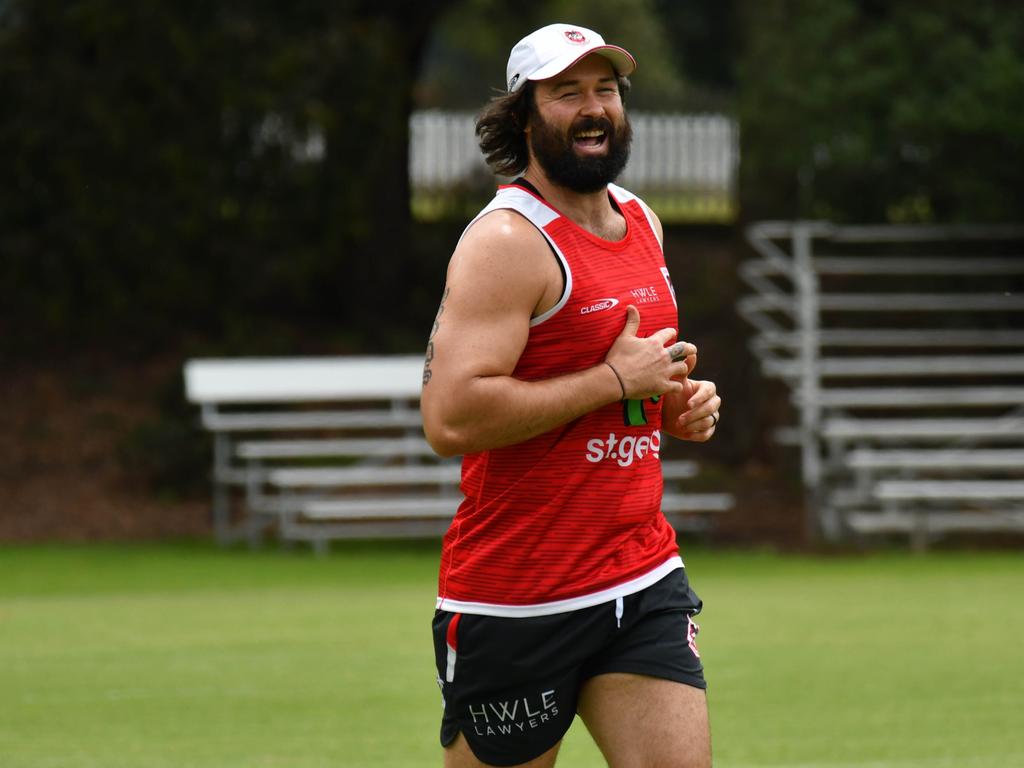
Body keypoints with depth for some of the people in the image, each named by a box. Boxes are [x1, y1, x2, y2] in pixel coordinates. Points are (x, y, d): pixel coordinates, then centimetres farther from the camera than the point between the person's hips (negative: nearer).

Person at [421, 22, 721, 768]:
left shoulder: (642, 222, 13)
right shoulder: (507, 242, -14)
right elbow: (450, 417, -26)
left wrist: (678, 401, 8)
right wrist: (613, 380, -19)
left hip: (644, 577, 7)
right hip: (516, 596, -7)